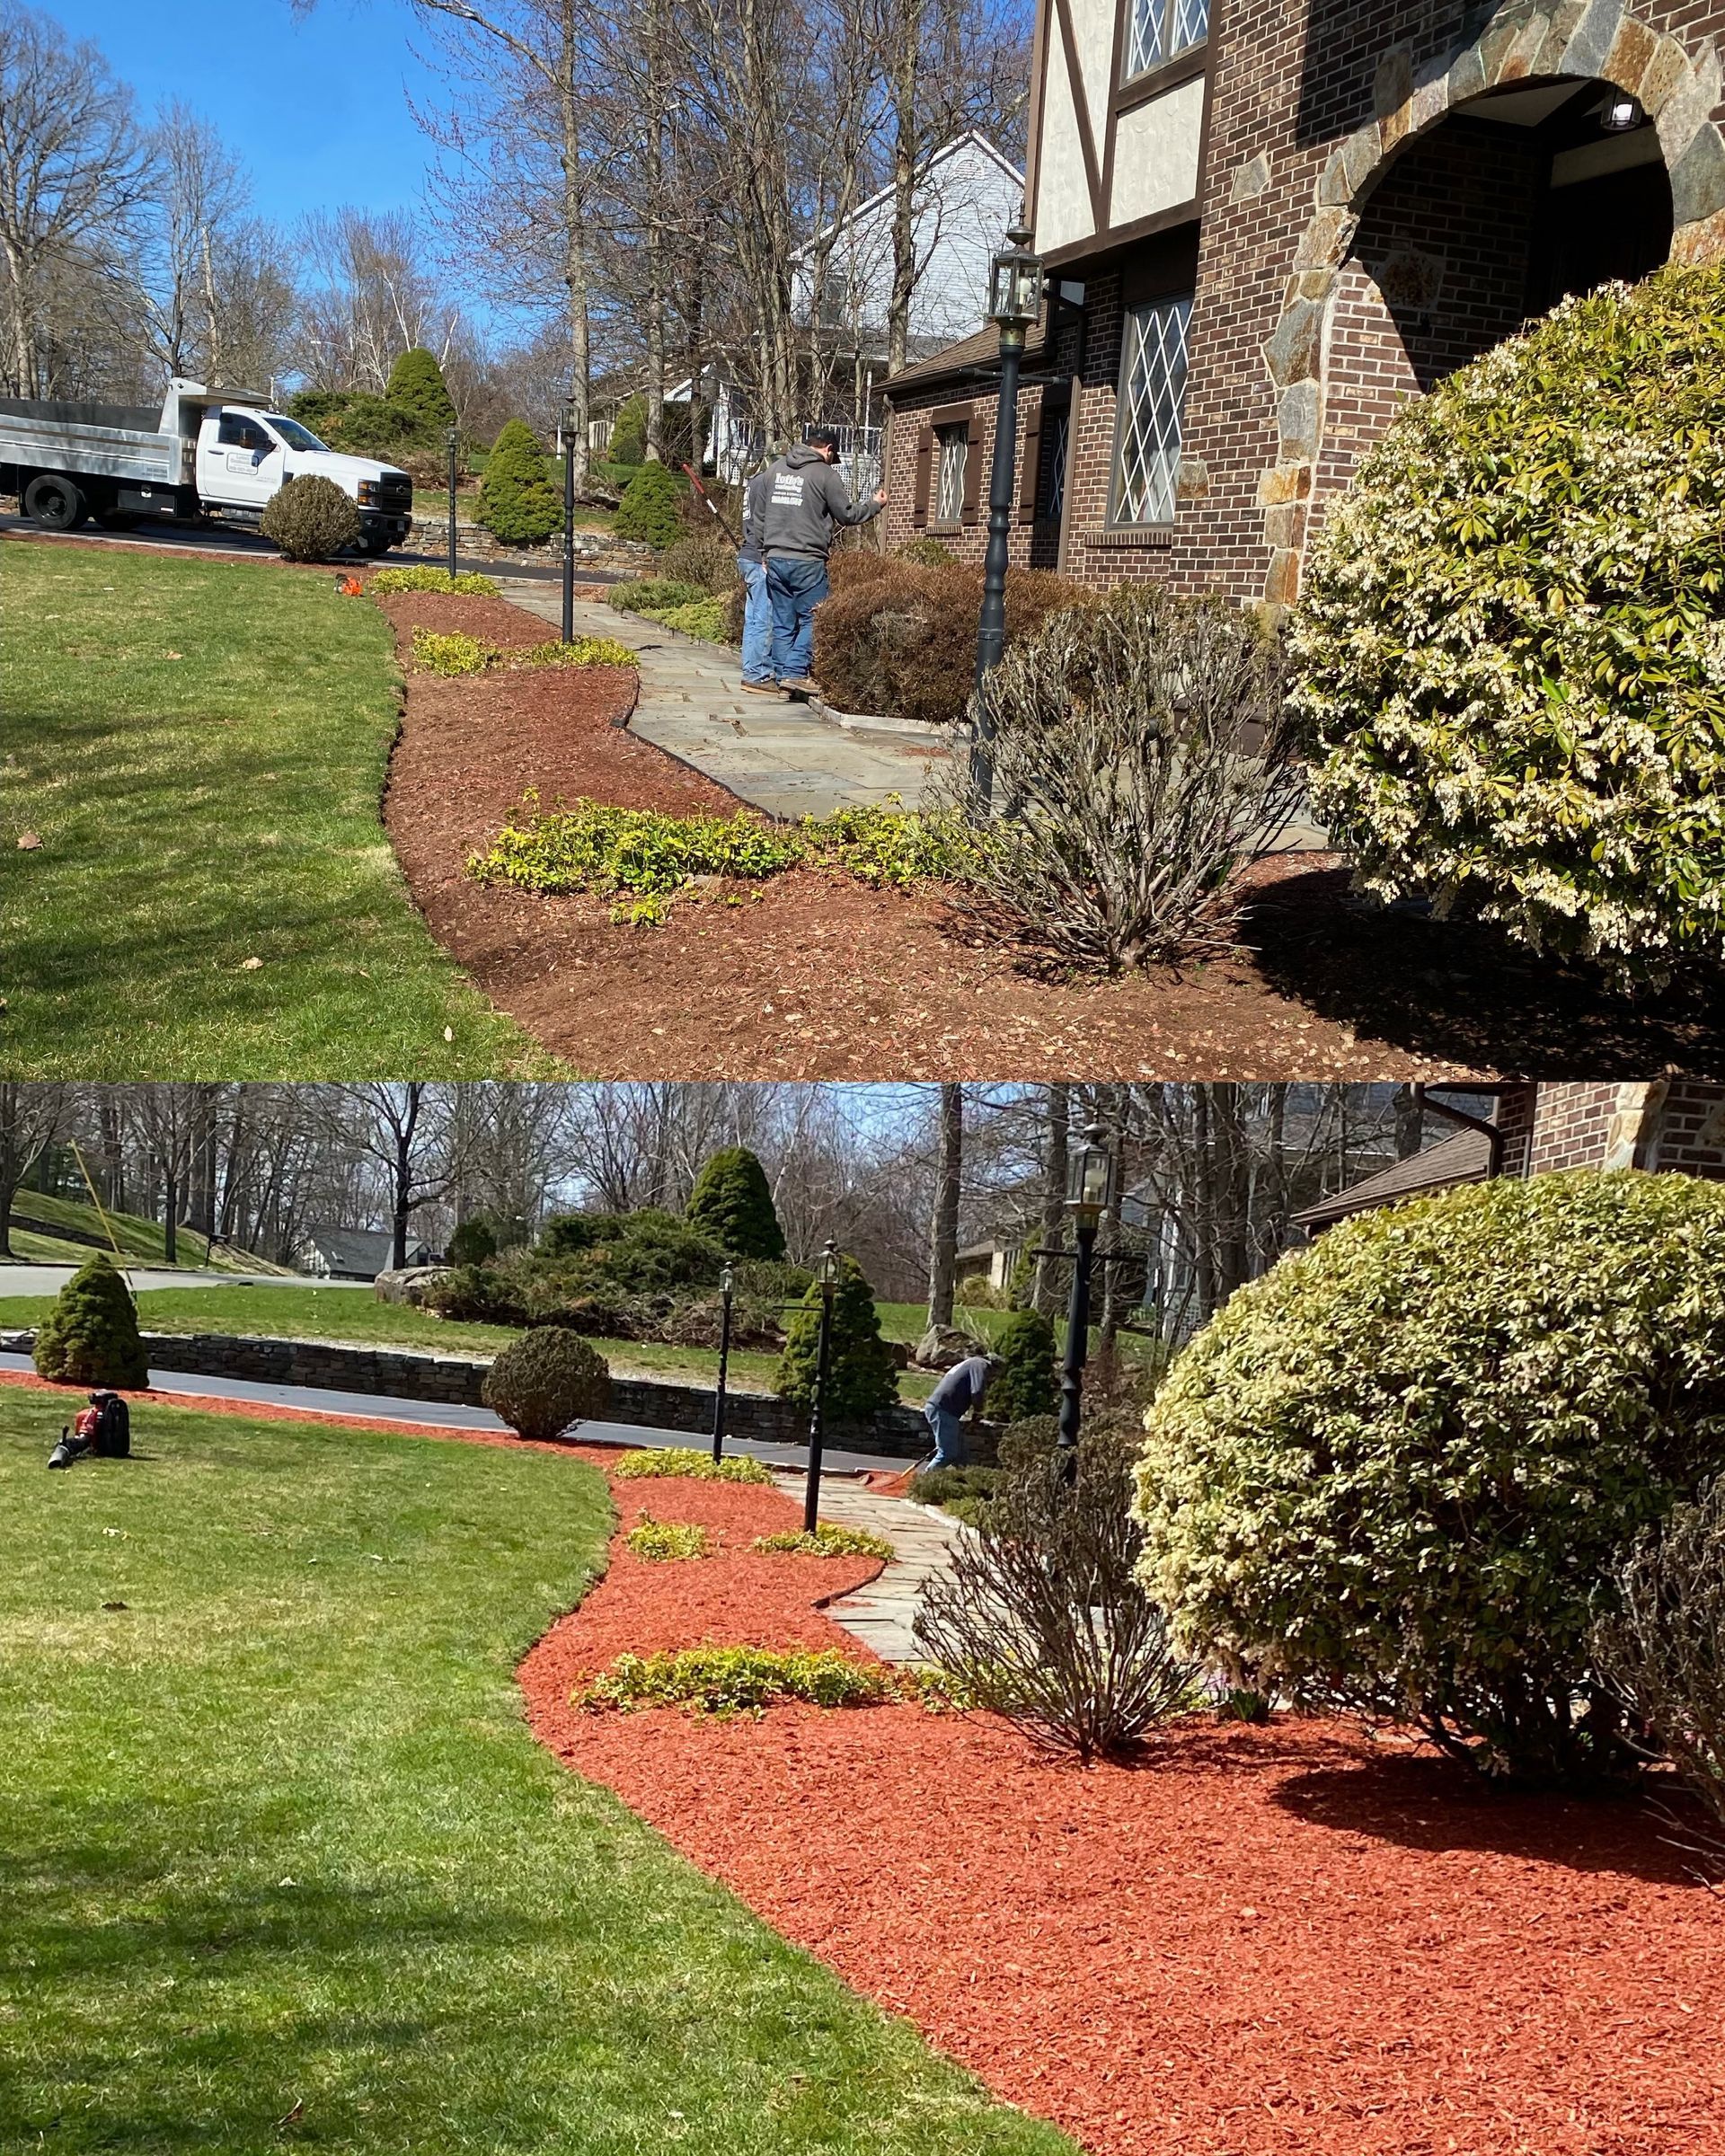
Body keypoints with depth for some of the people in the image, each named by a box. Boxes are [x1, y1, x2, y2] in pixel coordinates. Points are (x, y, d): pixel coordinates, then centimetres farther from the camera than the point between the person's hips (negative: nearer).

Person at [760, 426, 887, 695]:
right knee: (812, 619, 1)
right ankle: (795, 671, -8)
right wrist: (876, 505, 16)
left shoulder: (775, 469, 12)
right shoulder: (825, 474, -6)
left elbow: (765, 512, 20)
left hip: (775, 558, 6)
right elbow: (847, 514, 1)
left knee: (783, 621, 10)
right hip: (807, 561, -6)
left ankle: (782, 674, 10)